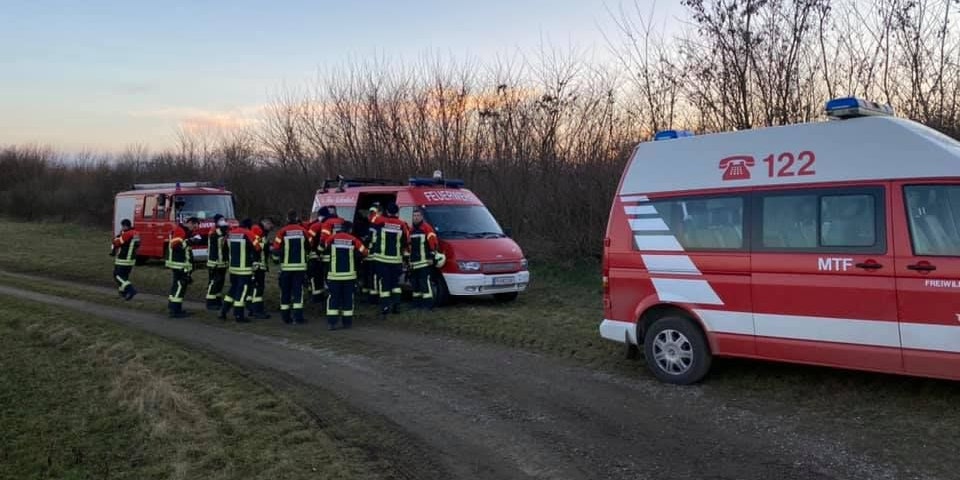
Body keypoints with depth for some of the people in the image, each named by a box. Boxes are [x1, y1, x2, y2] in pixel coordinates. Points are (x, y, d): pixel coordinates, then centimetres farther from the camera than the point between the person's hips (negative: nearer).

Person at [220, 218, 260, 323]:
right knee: (242, 290, -1)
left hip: (232, 267, 7)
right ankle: (238, 315, 0)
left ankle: (223, 312, 19)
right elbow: (256, 248, -12)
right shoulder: (248, 234, -13)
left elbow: (227, 249, 15)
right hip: (244, 269, -7)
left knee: (233, 289, 19)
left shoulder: (230, 233, 7)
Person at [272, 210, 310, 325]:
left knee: (285, 291, 10)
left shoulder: (282, 232, -7)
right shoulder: (303, 231, -3)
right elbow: (309, 247, 9)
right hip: (300, 266, 0)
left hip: (286, 266, 0)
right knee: (298, 290, 2)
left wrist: (277, 258, 15)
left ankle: (285, 316, 15)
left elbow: (276, 250, -4)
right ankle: (297, 316, -6)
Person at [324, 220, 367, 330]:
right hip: (349, 275, 0)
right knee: (348, 298, 10)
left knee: (333, 298, 4)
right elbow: (363, 252, -1)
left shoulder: (332, 238, -4)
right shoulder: (353, 240, -7)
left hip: (334, 274, 0)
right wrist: (355, 259, 19)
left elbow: (325, 247, 15)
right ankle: (347, 322, 13)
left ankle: (332, 322, -3)